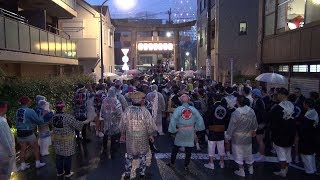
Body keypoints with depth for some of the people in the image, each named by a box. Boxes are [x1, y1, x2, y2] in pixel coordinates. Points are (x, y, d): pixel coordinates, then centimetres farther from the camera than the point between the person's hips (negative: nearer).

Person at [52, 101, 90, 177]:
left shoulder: (54, 117, -2)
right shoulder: (68, 117, -22)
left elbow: (54, 127, 11)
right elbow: (76, 124, -17)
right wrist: (85, 122, -2)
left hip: (57, 139, 6)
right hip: (67, 140, -6)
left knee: (59, 155, 17)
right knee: (67, 156, 8)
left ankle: (59, 172, 30)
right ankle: (67, 173, 20)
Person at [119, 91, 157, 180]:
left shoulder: (127, 110, -12)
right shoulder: (145, 111, -18)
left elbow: (122, 125, -1)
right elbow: (150, 125, -11)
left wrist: (123, 134, 15)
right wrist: (151, 135, 6)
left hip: (130, 138, 1)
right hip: (143, 139, -1)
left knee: (129, 156, 18)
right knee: (142, 156, 18)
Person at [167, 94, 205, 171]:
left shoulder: (178, 109, -10)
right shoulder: (193, 109, -4)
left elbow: (173, 120, -16)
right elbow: (200, 119, -6)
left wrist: (174, 129, -5)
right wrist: (196, 128, 3)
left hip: (181, 131, -1)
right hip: (191, 132, 1)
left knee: (175, 147, 16)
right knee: (188, 150, 11)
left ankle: (172, 163, 28)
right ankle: (186, 166, 19)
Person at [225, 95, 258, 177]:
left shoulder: (235, 113, -26)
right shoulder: (251, 111, -10)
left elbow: (231, 126, -18)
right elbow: (255, 123, 5)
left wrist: (228, 136, -5)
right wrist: (254, 130, 25)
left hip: (238, 137, -5)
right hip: (248, 136, 5)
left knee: (239, 154, 11)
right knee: (248, 153, 22)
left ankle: (241, 171, 22)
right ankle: (251, 169, 37)